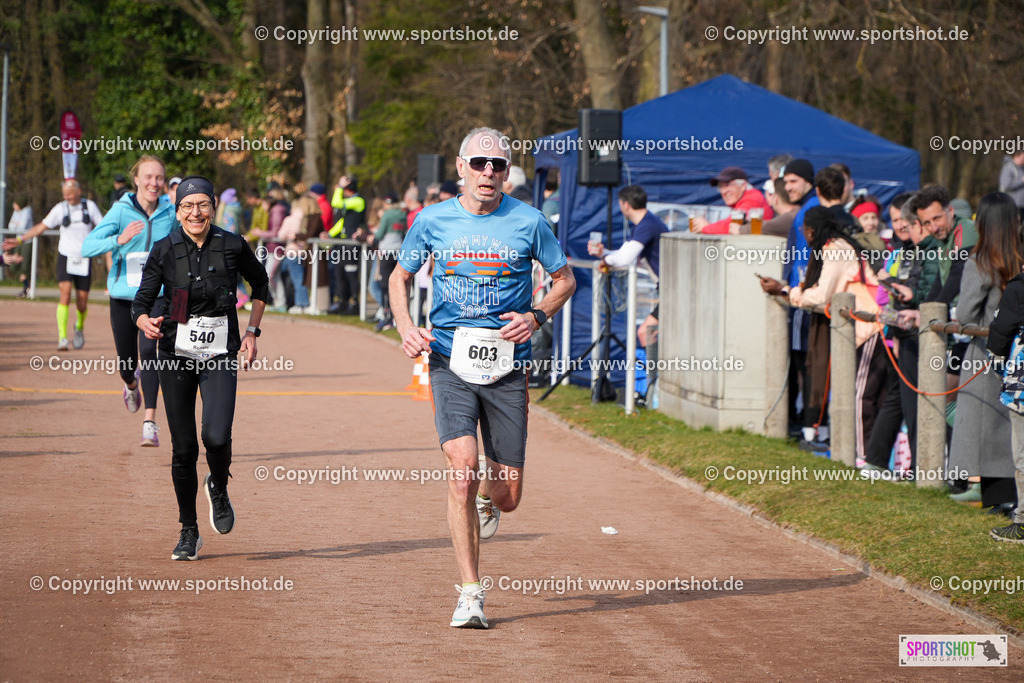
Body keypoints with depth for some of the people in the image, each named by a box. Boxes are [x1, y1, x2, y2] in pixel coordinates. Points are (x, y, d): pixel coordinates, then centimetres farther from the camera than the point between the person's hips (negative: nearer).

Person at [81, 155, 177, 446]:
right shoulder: (121, 211, -10)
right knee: (126, 363, 11)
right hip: (123, 296, 0)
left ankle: (150, 422, -25)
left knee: (148, 351, -22)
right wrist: (118, 240, -37)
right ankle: (132, 385, 50)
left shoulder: (170, 214, -1)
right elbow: (88, 246, -20)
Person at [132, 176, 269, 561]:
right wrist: (145, 322, -25)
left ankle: (219, 489, 14)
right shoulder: (164, 251, -2)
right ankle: (189, 531, 17)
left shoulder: (233, 246, -2)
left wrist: (252, 332, 9)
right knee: (183, 448, 1)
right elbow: (141, 303, -3)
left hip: (220, 355, -1)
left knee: (217, 436, -19)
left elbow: (260, 284, 15)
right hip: (176, 355, 1)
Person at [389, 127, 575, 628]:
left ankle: (486, 494, 43)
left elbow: (565, 279, 11)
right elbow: (400, 277, 16)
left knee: (508, 497, 3)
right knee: (462, 469, -19)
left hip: (507, 366, 1)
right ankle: (470, 593, -10)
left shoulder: (527, 222, 0)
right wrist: (405, 327, -2)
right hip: (450, 361, 0)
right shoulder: (433, 220, 3)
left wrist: (537, 316, -7)